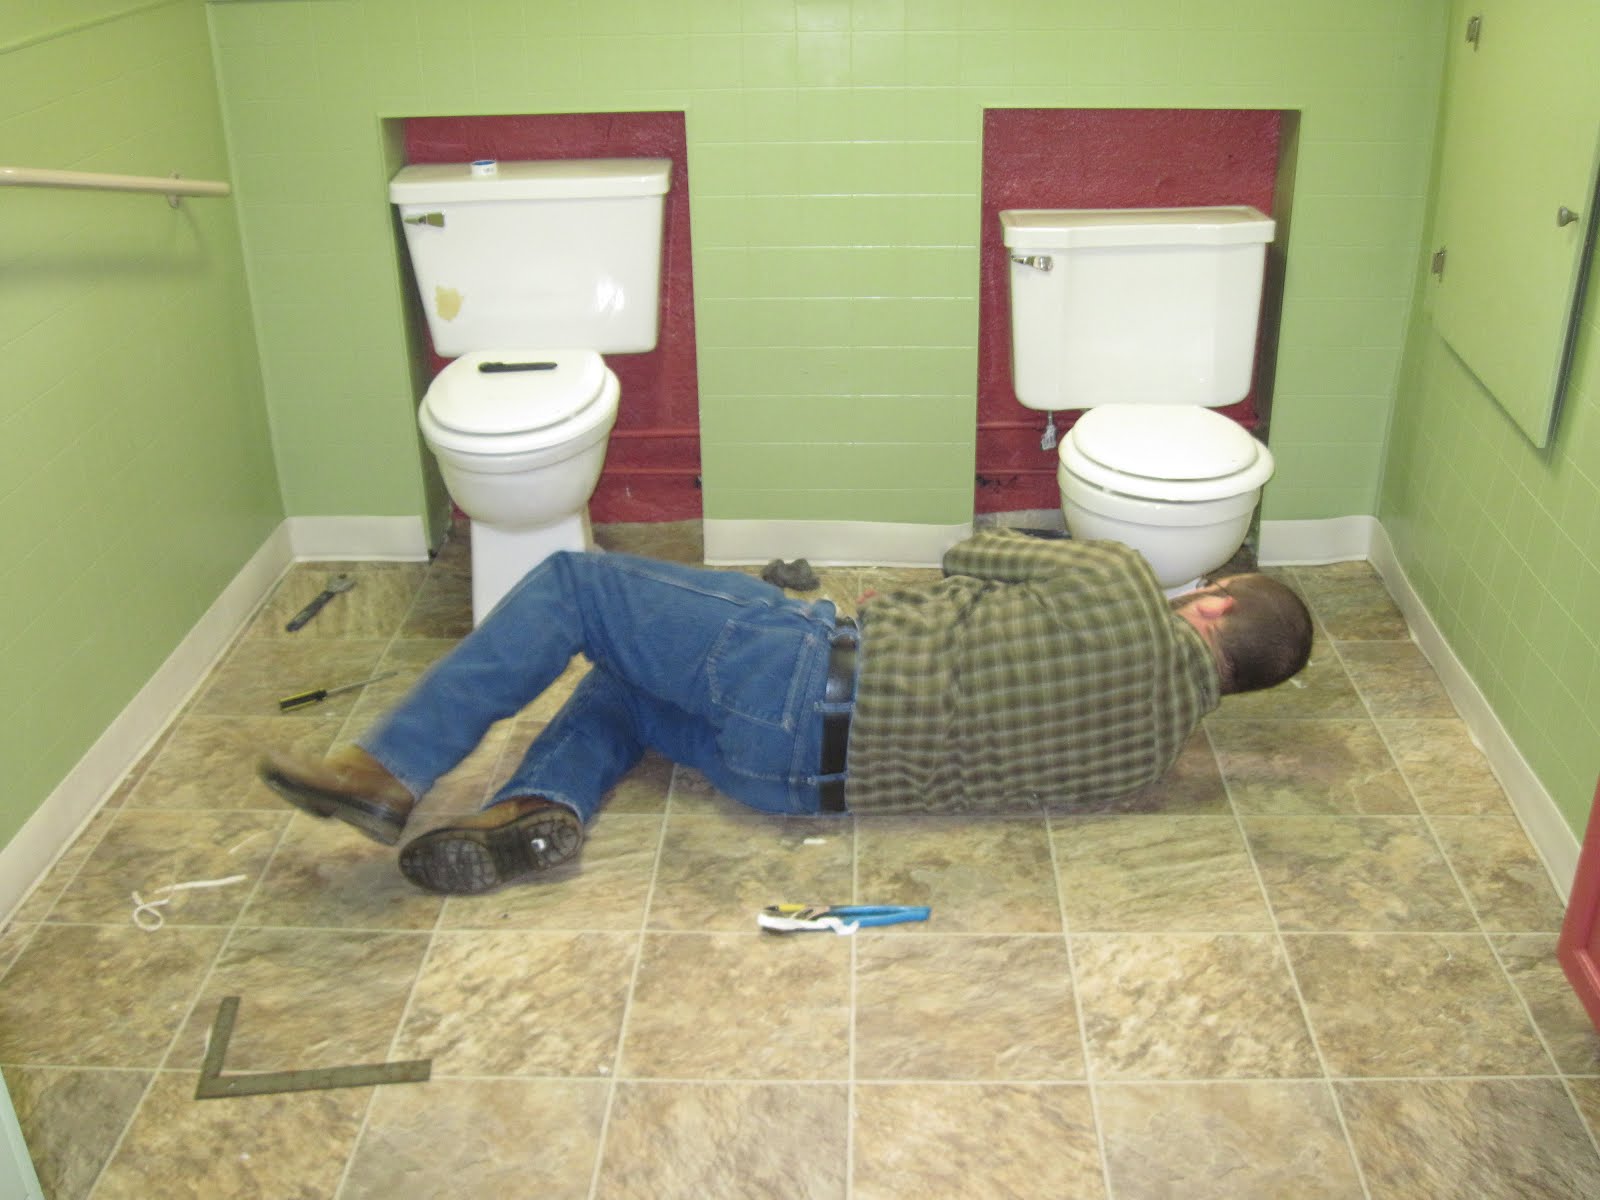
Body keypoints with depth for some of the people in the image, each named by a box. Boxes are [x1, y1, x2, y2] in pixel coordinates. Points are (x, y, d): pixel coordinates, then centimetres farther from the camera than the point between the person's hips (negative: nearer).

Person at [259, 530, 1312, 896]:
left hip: (819, 679, -8)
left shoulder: (1119, 587, -7)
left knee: (572, 581, 0)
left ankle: (395, 772, -3)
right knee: (624, 682, 25)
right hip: (821, 777, 8)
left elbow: (976, 554, 8)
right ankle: (541, 808, -2)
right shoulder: (1161, 745, 9)